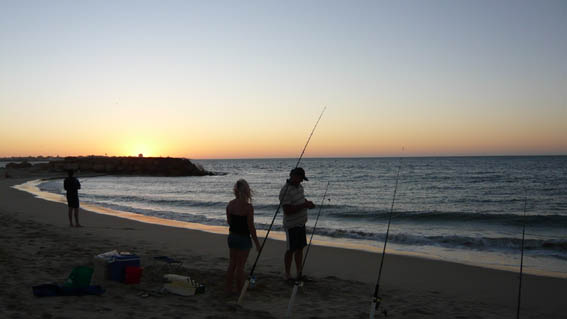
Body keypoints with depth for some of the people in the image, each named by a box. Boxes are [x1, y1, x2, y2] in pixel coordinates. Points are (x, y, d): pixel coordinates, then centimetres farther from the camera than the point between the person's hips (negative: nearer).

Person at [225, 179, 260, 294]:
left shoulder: (230, 204, -1)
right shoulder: (248, 206, -19)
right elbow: (251, 227, -16)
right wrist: (256, 242, -7)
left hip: (232, 236, 6)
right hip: (243, 238, -6)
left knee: (232, 264, 18)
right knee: (240, 266, 4)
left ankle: (228, 289, 25)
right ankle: (240, 291, 15)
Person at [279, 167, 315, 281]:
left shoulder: (299, 186, 7)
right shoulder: (285, 191, -21)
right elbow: (287, 210, -27)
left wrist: (308, 203, 1)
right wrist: (304, 205, -25)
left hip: (301, 223, 8)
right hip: (291, 225, -8)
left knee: (300, 248, 14)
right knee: (291, 250, 1)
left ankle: (299, 273, 25)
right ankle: (287, 275, 14)